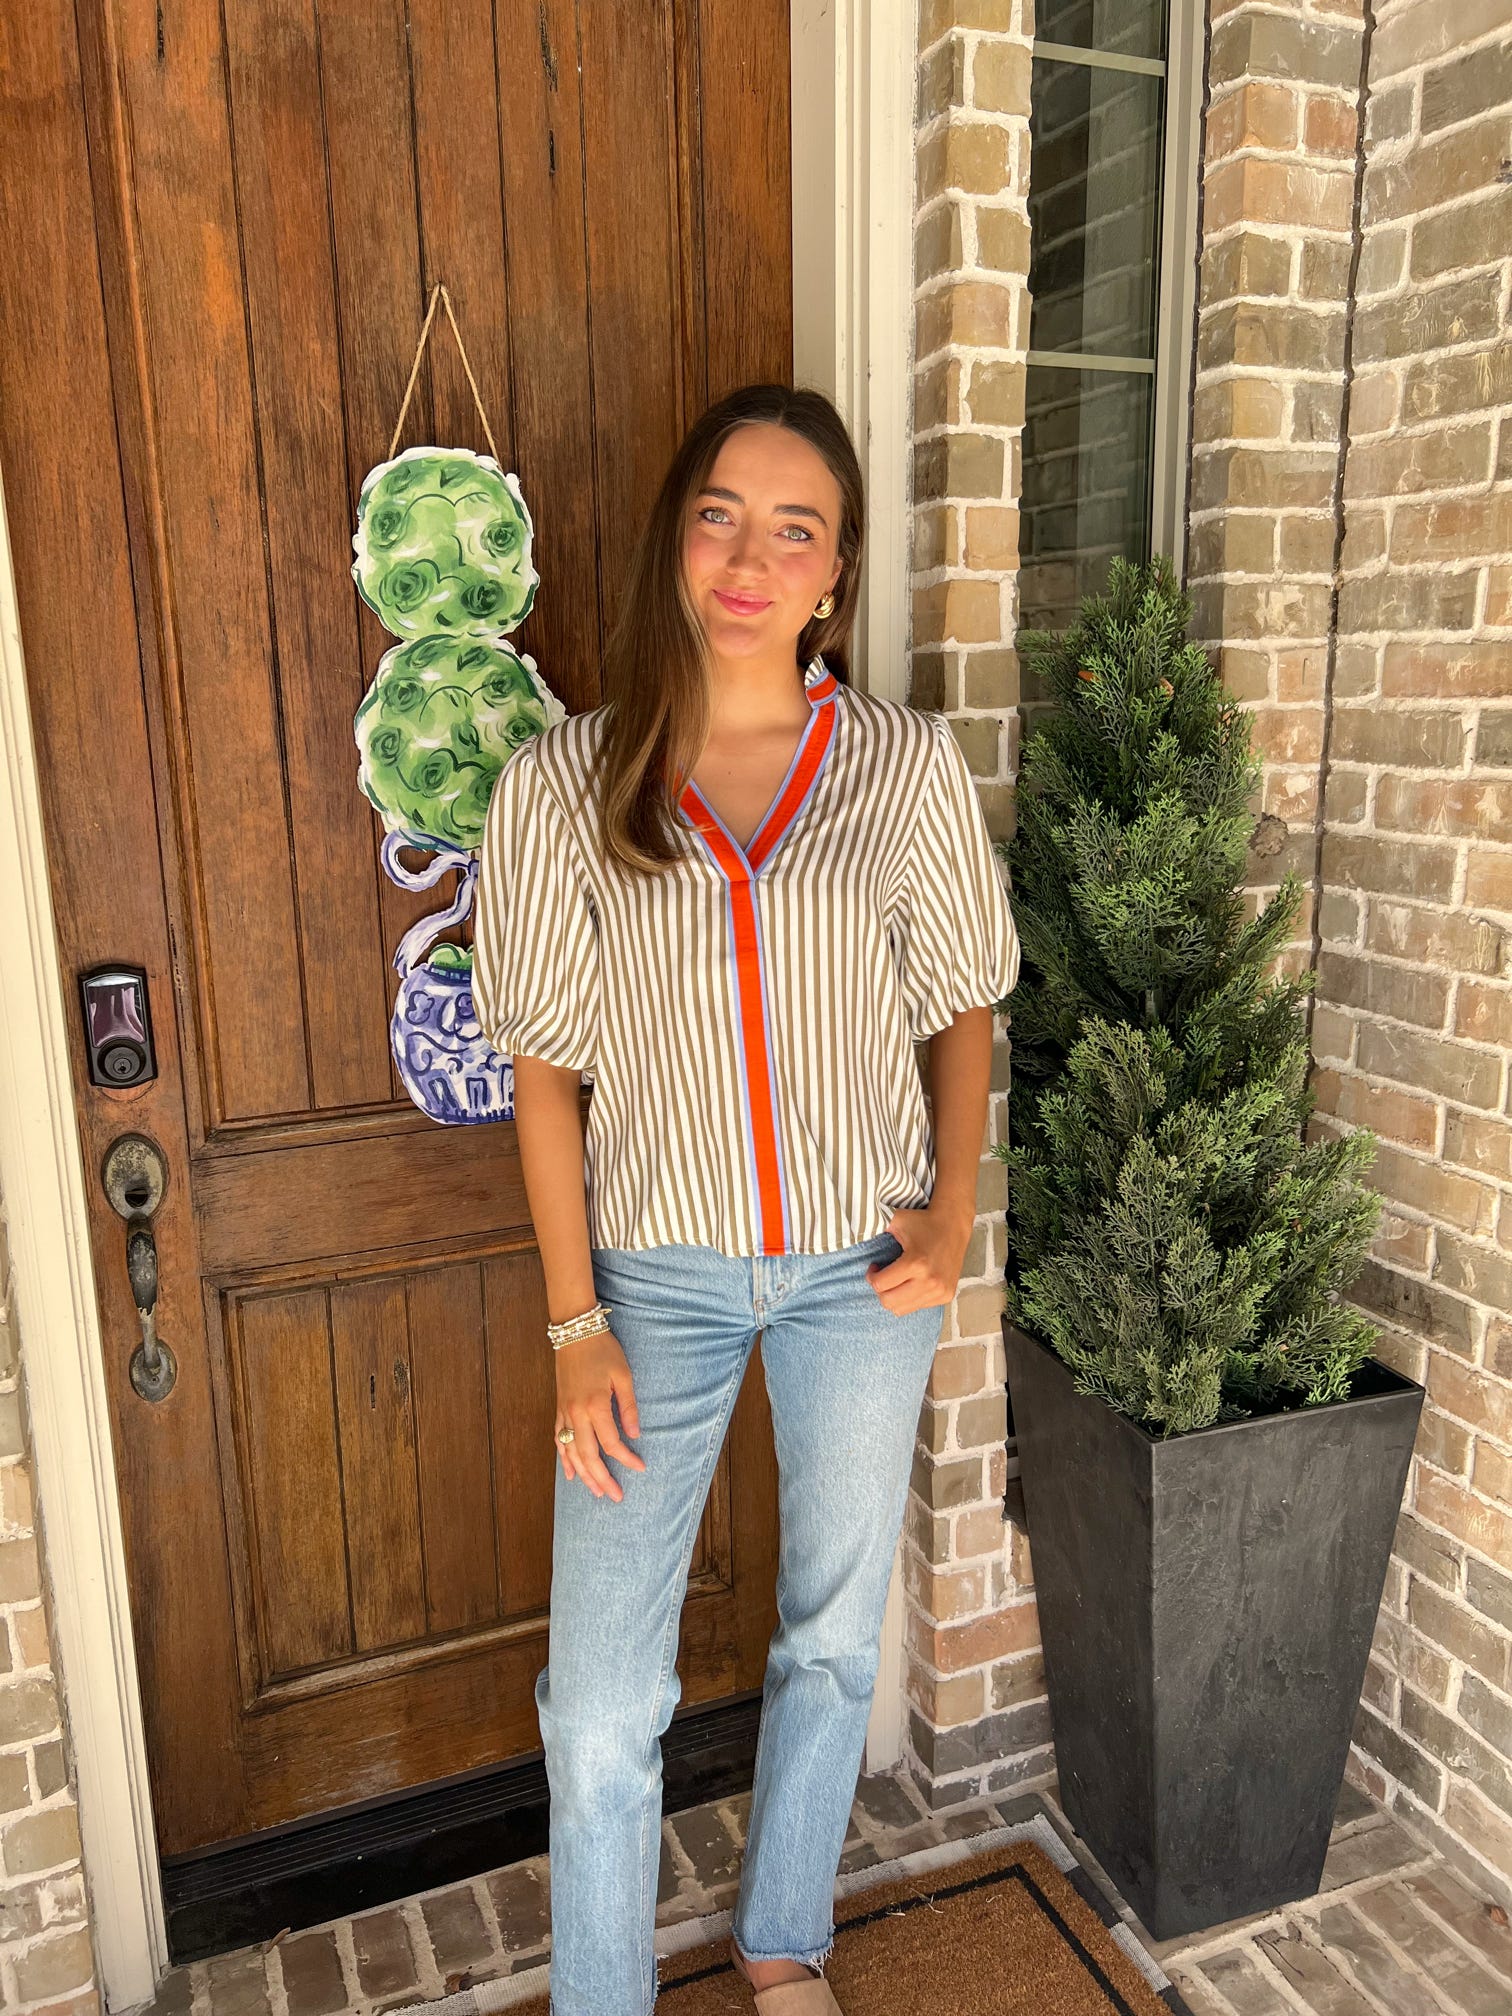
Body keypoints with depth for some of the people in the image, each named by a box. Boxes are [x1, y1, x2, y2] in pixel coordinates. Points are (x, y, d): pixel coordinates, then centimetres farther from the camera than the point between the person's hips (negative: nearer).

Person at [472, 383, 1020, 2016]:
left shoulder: (910, 765, -4)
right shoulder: (561, 782, -6)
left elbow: (962, 1004, 7)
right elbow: (545, 1066, -4)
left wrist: (954, 1208, -6)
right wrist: (575, 1324, -6)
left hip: (864, 1262, 2)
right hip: (660, 1267, -1)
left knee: (833, 1637, 18)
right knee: (601, 1704, 3)